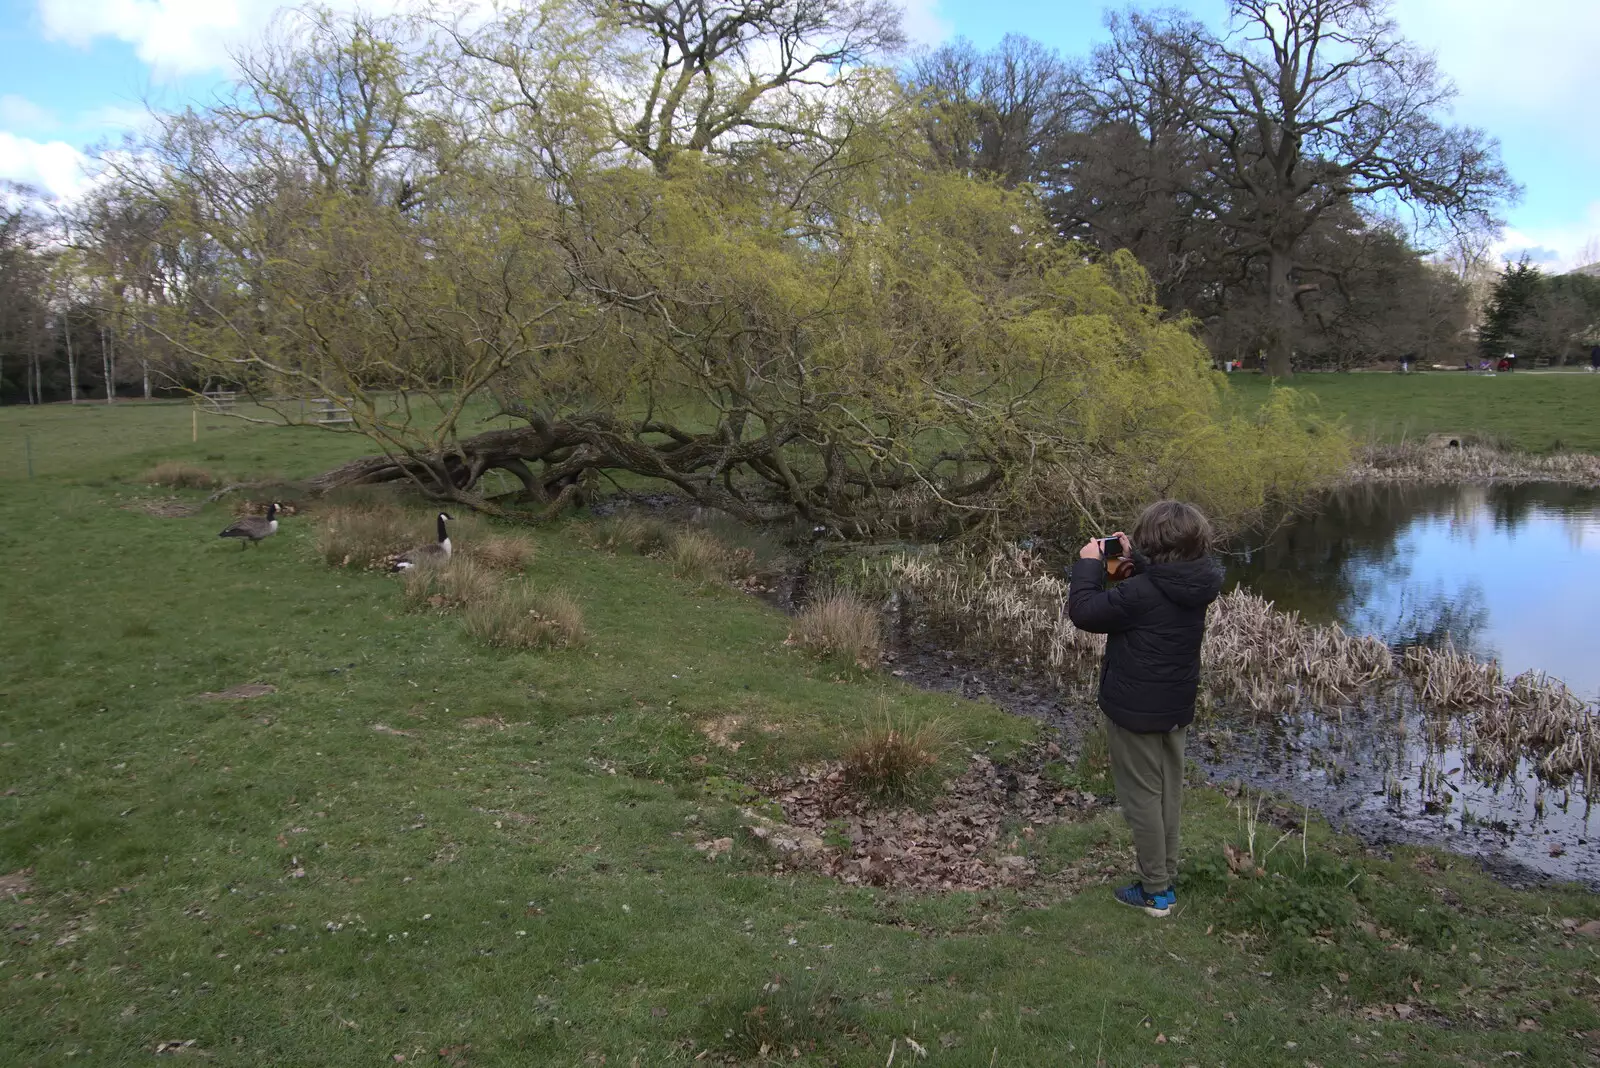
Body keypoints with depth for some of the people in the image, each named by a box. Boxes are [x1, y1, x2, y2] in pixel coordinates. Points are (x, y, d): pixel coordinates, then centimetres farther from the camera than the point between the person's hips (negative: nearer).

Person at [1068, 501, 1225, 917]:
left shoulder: (1141, 593, -28)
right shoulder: (1195, 586, -5)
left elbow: (1083, 611, -22)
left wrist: (1088, 563, -11)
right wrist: (1135, 559, 7)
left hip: (1136, 710, -7)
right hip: (1177, 707, 7)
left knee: (1141, 795, 6)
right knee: (1169, 792, 19)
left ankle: (1155, 890, 15)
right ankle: (1166, 876, 32)